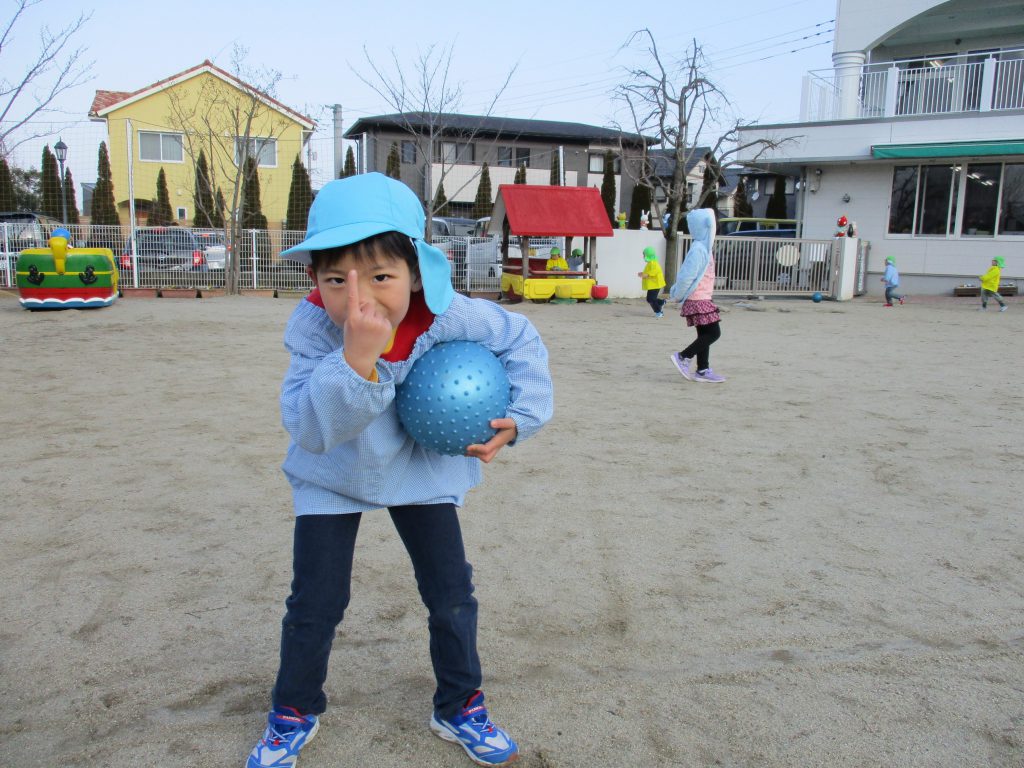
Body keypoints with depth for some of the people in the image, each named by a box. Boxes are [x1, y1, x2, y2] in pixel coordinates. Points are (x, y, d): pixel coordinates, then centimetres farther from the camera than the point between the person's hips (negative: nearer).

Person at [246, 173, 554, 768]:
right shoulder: (314, 327, -28)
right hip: (333, 476, -1)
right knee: (315, 602, 3)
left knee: (452, 593, 4)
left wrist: (518, 419, -17)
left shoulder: (449, 317, -27)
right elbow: (308, 428, -37)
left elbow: (522, 339, -9)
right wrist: (357, 357, -51)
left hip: (422, 469, 1)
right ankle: (295, 713, 31)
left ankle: (460, 708, 30)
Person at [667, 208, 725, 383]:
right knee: (713, 333, -9)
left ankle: (702, 370, 15)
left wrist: (677, 294, 17)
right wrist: (678, 296, -9)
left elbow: (686, 275, 19)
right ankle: (683, 357, -2)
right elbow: (687, 276, -20)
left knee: (705, 334, 11)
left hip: (701, 299, 10)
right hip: (698, 300, -10)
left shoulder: (702, 247, 15)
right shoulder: (698, 248, -18)